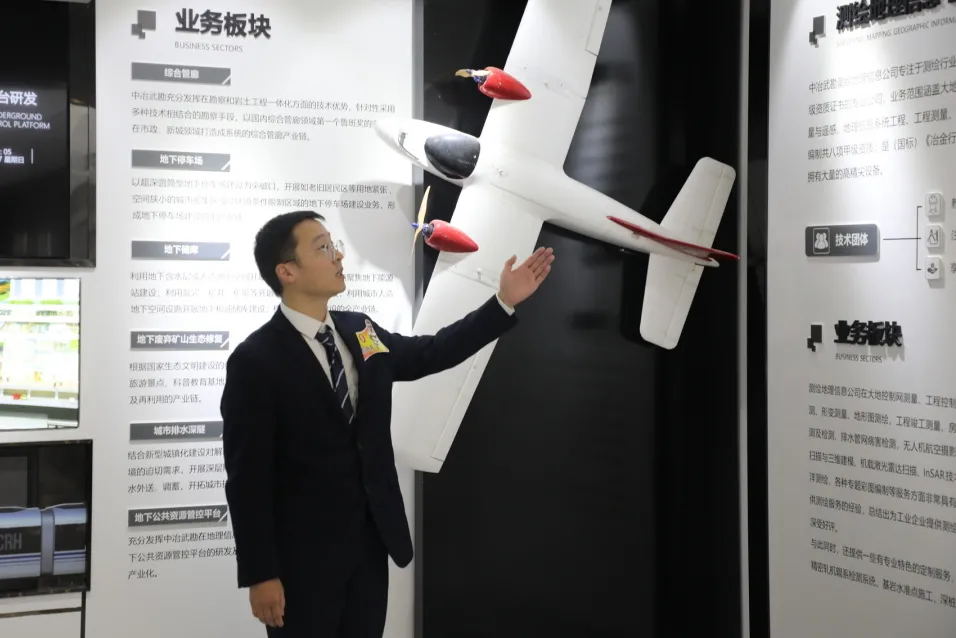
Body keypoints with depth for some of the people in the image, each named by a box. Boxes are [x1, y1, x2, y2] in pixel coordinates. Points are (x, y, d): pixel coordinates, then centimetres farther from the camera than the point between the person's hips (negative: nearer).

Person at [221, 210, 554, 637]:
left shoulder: (360, 330, 5)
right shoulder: (256, 361, -15)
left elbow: (429, 354, 19)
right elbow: (247, 478, -15)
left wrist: (505, 302, 12)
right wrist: (260, 574, -16)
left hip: (370, 539, 6)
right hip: (303, 553, -6)